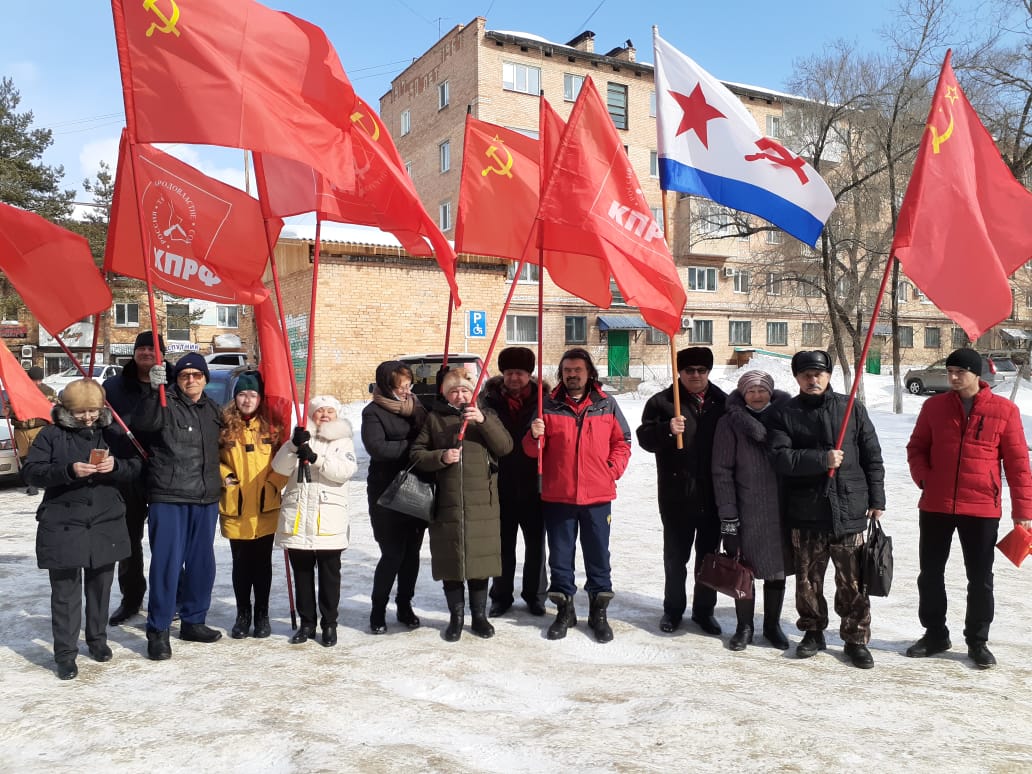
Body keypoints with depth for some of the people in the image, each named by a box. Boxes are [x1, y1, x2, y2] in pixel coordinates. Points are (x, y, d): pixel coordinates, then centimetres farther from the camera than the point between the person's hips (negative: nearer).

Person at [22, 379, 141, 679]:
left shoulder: (110, 433, 6)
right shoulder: (51, 435, -3)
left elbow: (135, 466, 6)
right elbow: (32, 471, -9)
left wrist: (115, 465, -16)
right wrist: (69, 471, -24)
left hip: (105, 524, 3)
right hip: (63, 526, -3)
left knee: (100, 587, 14)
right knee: (65, 592, 1)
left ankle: (98, 639, 31)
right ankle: (65, 654, 10)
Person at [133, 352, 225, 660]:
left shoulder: (213, 410, 14)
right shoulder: (166, 404, -4)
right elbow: (143, 423, -26)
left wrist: (221, 478, 19)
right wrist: (154, 390, -38)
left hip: (206, 499, 6)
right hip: (168, 498, -6)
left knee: (202, 563, 12)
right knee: (167, 563, -6)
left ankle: (193, 621, 26)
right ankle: (158, 630, 4)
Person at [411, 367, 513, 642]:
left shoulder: (485, 415, 9)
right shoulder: (434, 418, 7)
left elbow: (505, 447, -4)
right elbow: (416, 454, 5)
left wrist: (483, 421, -17)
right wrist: (441, 457, -13)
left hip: (482, 503, 0)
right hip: (447, 504, 0)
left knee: (480, 558, 6)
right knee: (450, 560, 6)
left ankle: (479, 615, 23)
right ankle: (456, 616, 23)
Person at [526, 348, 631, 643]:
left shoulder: (606, 405, 3)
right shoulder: (549, 406, 3)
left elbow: (622, 442, 9)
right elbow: (533, 450, 3)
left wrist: (613, 469, -3)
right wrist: (535, 436, -18)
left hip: (597, 496, 0)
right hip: (557, 496, 0)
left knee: (598, 554, 9)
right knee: (560, 555, 10)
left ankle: (599, 611, 22)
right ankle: (564, 610, 25)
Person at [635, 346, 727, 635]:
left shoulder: (723, 402, 7)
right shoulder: (662, 402, 0)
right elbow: (645, 438, -7)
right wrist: (667, 429, -27)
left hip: (714, 494, 2)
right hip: (677, 494, -2)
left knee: (709, 554, 12)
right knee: (675, 555, 10)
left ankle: (704, 609, 27)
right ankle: (673, 609, 25)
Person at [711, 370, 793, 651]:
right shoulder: (730, 422, -4)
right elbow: (722, 471, -6)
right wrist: (728, 515, -10)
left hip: (781, 510, 3)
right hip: (746, 511, -2)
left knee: (777, 569, 11)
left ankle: (773, 625, 28)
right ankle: (744, 627, 22)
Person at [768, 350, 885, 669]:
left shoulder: (852, 409, 5)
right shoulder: (785, 415, 3)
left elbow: (872, 457, 6)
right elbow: (781, 457, -9)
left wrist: (876, 499, 3)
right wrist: (822, 459, -17)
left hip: (849, 510, 0)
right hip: (806, 512, 0)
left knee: (852, 582, 4)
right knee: (808, 580, 11)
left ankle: (856, 639, 19)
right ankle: (813, 632, 28)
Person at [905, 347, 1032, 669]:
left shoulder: (1004, 410, -4)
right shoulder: (934, 406, 2)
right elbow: (916, 447, 10)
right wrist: (923, 477, -8)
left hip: (982, 509, -2)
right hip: (935, 506, 2)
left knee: (980, 578, 9)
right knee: (930, 573, 11)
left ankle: (978, 641, 24)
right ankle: (935, 634, 26)